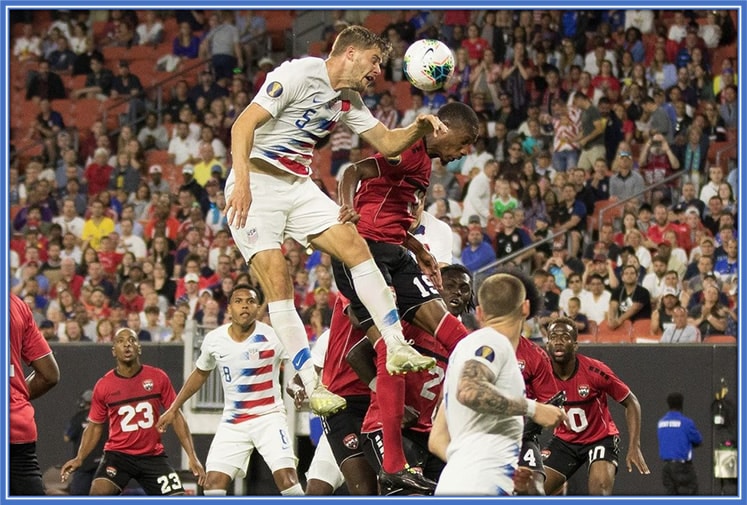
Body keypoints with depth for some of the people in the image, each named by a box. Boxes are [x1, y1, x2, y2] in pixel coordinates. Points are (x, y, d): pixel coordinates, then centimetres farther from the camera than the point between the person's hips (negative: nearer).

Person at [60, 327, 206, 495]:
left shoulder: (158, 378, -2)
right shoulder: (103, 385, -2)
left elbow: (176, 416, 2)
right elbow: (95, 426, 8)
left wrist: (192, 456, -4)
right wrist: (79, 459, -6)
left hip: (153, 456, 1)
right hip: (118, 454, -1)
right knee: (98, 493, -26)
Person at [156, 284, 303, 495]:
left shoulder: (272, 336, -12)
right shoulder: (214, 340, -1)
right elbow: (200, 374, 17)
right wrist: (174, 408, 20)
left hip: (268, 416, -3)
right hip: (233, 421, 3)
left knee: (287, 479, -18)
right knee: (213, 483, -6)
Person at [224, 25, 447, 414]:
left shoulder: (349, 101, 12)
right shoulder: (298, 75, -15)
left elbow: (386, 143, 17)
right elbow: (243, 125, -20)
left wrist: (420, 127, -5)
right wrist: (242, 181, -32)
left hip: (299, 187, 8)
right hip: (256, 186, -8)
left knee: (356, 247, -7)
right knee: (277, 282, -15)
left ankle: (396, 348, -6)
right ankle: (312, 386, -17)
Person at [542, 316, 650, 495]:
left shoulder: (595, 371, -23)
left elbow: (631, 403, -11)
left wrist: (634, 447, -18)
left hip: (601, 438, -4)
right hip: (564, 440, 4)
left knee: (600, 492, -26)